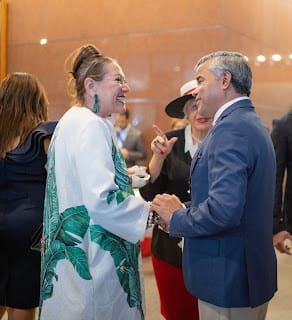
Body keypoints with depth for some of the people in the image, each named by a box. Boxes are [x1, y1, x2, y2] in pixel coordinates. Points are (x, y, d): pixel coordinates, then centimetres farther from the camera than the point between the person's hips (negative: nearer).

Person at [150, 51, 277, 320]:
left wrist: (176, 217, -14)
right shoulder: (252, 123, 11)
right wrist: (186, 210, 5)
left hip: (229, 281, -9)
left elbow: (224, 209, -31)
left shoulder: (231, 128, -20)